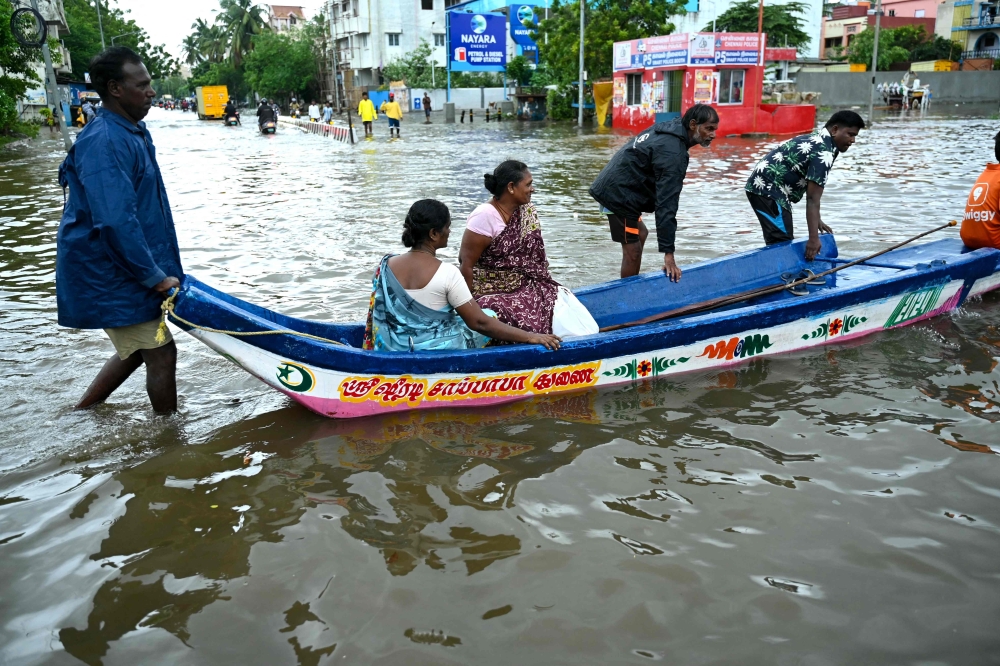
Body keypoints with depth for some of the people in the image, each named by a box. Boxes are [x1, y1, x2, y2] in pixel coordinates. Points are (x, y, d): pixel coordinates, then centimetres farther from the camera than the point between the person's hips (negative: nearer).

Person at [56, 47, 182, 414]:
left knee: (136, 350, 20)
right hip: (109, 274, -10)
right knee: (161, 354, -3)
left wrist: (160, 269, 16)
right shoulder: (104, 143, -22)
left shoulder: (133, 132, 11)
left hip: (126, 270, 10)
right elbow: (116, 222, -28)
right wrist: (155, 277, -20)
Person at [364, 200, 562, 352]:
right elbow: (479, 323, -20)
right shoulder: (447, 273, -21)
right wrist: (530, 337, -16)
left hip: (393, 352, 6)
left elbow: (375, 314, 5)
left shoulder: (386, 265, -6)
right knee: (492, 315, 18)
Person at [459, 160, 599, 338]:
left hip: (528, 288, 6)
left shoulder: (528, 212, 5)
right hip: (496, 294, -6)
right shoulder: (485, 217, -16)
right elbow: (466, 265, -15)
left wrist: (548, 287, 4)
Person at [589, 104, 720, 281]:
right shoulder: (673, 153, -23)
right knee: (633, 251, -7)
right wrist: (668, 253, -31)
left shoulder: (666, 129, 7)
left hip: (611, 187, 11)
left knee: (641, 234, 23)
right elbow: (666, 204, -29)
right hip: (619, 193, -11)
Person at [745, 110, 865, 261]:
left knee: (777, 242, 12)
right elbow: (812, 198, -21)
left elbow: (810, 191, 21)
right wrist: (813, 238, -22)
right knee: (782, 243, -14)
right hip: (768, 189, -11)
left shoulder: (816, 141, 15)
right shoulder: (824, 152, -15)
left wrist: (816, 220, 24)